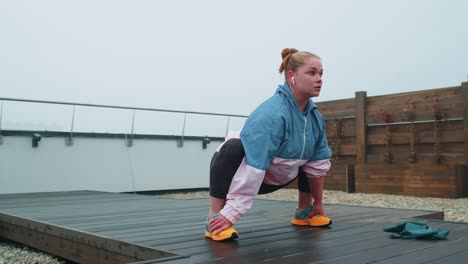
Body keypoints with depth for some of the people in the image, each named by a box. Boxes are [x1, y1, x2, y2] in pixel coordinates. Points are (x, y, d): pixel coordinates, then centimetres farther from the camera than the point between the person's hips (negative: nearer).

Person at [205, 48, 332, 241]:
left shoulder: (315, 116, -6)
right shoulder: (272, 113, -32)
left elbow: (317, 161, 2)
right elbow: (253, 167, -37)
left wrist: (317, 204, 9)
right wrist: (231, 213, -39)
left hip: (273, 180, 8)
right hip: (245, 173, -8)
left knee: (322, 156, 8)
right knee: (233, 148, -38)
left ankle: (304, 212, 19)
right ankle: (214, 219, -31)